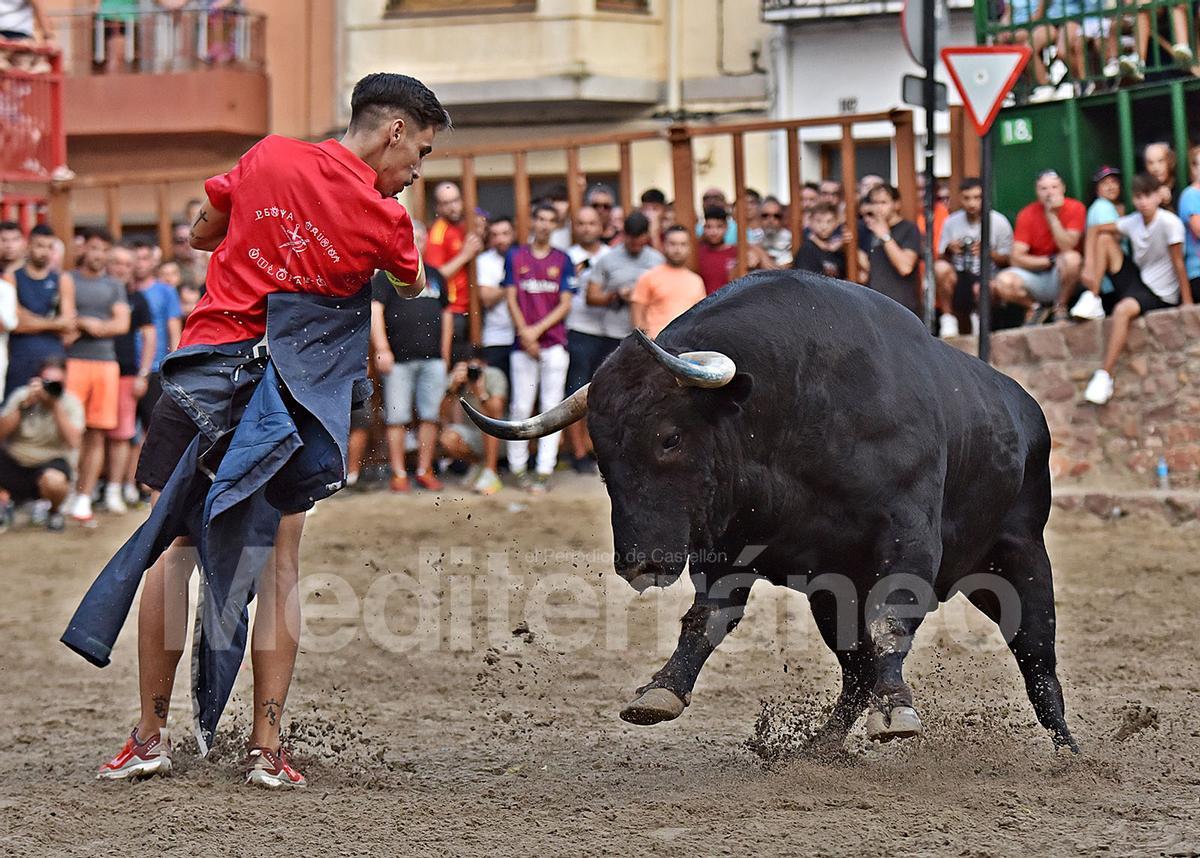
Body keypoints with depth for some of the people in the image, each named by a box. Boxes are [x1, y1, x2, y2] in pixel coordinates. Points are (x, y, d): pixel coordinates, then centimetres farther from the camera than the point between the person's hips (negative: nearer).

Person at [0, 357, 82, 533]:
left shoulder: (71, 403, -7)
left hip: (50, 461, -3)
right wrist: (24, 405, -20)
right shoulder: (21, 395, -4)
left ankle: (55, 511, 0)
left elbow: (73, 442, -23)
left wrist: (56, 406, -24)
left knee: (54, 481, -38)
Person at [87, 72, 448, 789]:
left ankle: (151, 735, 10)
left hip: (208, 356, 2)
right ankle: (268, 748, 2)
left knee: (174, 546, 8)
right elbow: (414, 287, 17)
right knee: (281, 562, 6)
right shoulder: (385, 218, -5)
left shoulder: (271, 156, 1)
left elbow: (199, 234, 15)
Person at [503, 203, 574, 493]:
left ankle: (545, 470, -2)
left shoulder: (562, 260, 7)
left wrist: (538, 329, -9)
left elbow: (565, 304, 2)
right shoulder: (515, 257, 7)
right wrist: (525, 334, -7)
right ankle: (518, 466, 10)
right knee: (521, 407, 1)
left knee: (552, 408, -2)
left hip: (554, 343, 0)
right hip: (522, 345, 0)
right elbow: (511, 299, 3)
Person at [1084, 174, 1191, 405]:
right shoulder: (1132, 222, -1)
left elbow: (1178, 263, -16)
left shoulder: (1169, 223, -18)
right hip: (1137, 280, 7)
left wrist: (1187, 303, -14)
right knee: (1104, 240, -5)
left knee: (1123, 309, -36)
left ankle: (1105, 376, -34)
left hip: (1160, 294, -7)